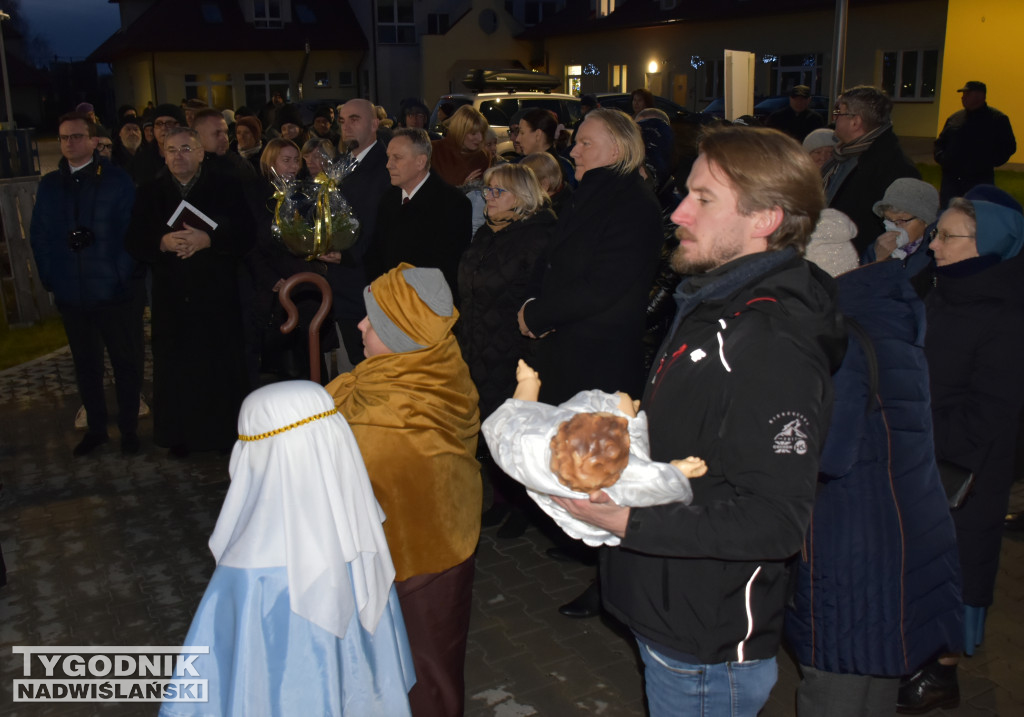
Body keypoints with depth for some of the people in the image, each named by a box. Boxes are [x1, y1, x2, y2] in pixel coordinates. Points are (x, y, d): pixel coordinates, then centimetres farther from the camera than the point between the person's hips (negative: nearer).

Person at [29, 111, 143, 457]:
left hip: (116, 290, -4)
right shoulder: (49, 185, 8)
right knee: (85, 364, 13)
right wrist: (49, 277, 2)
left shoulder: (117, 180, -3)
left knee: (127, 362, 6)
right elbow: (39, 236, 10)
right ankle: (96, 428, 27)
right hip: (71, 294, 4)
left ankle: (129, 428, 21)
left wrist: (126, 274, -13)